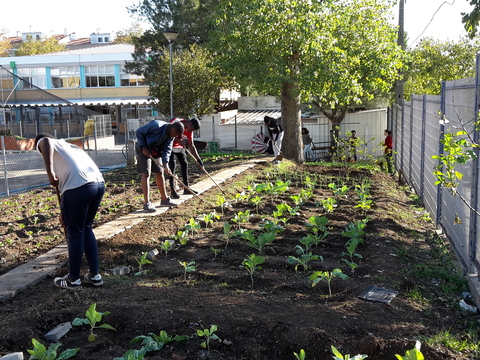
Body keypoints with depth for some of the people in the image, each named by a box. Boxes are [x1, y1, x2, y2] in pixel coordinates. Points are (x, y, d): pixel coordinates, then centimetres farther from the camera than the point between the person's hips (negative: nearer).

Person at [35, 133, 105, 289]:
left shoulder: (41, 143, 15)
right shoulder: (71, 147, 36)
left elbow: (46, 142, -13)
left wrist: (50, 173, -16)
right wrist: (65, 211, 40)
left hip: (78, 187, -7)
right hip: (99, 184, 8)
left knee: (74, 234, 7)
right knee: (86, 229, 22)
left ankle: (73, 279, 23)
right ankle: (95, 275, 27)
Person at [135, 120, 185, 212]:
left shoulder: (171, 136, -5)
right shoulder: (156, 126, -29)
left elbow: (167, 149, -7)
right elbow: (139, 132, -22)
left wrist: (165, 164, -21)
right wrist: (144, 148, -21)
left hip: (155, 151, 8)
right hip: (143, 150, -8)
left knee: (159, 173, 11)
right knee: (146, 174, -13)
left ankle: (164, 199, 23)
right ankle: (147, 203, -14)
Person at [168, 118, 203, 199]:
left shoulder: (189, 130, -4)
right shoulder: (176, 122, -24)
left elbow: (191, 145, 1)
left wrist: (198, 159, -3)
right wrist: (178, 140, -41)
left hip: (179, 146, 7)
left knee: (184, 164, 5)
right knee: (172, 165, -14)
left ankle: (186, 189, 13)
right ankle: (173, 191, -13)